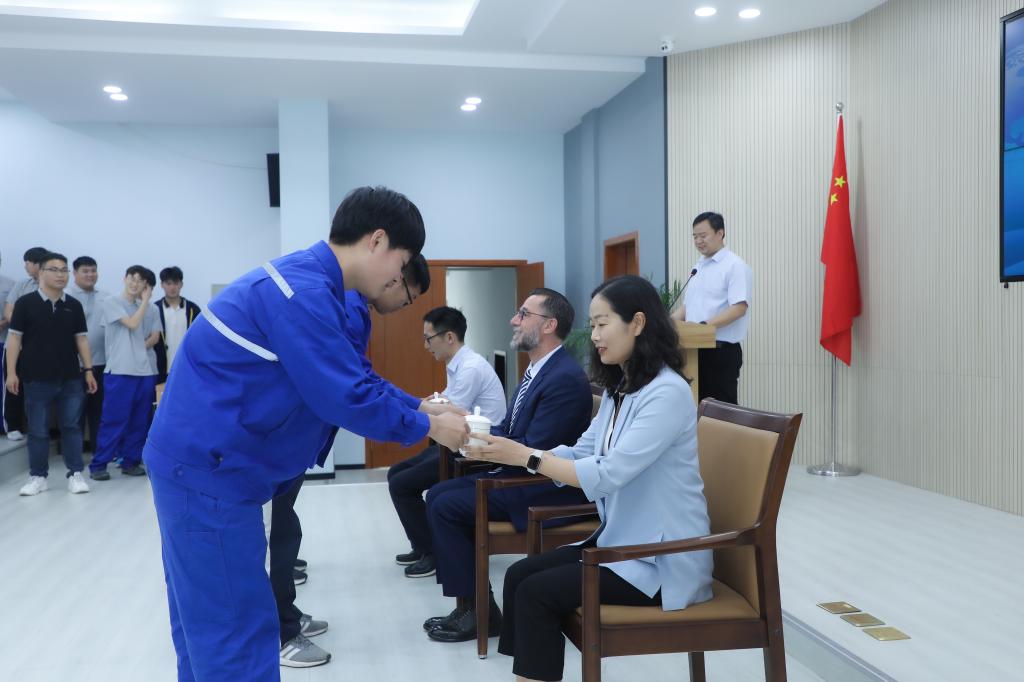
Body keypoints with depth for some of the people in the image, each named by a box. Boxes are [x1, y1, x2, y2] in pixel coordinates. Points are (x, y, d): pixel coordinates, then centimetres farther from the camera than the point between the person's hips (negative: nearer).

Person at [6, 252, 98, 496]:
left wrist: (88, 370, 5)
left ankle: (75, 474, 11)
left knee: (72, 426, 5)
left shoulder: (74, 306, 7)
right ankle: (38, 476, 17)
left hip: (70, 378, 2)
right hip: (36, 379, -2)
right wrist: (12, 372, -7)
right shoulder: (25, 303, -2)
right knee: (38, 430, 6)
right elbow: (14, 338, -1)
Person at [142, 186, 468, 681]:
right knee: (238, 635, -2)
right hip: (209, 470, -11)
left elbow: (353, 375, 18)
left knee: (208, 626, 20)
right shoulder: (304, 292, -22)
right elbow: (346, 397, -22)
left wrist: (422, 407, 11)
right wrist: (426, 427, -9)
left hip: (200, 463, 11)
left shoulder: (306, 283, 12)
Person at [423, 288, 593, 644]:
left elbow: (534, 450, -25)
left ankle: (479, 611, -1)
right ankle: (466, 605, 8)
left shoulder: (566, 378, -21)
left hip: (547, 488, -10)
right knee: (437, 494, 5)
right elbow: (509, 430, 14)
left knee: (446, 507, -15)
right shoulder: (537, 369, 11)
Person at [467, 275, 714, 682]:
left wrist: (525, 457, -24)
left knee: (537, 592, -15)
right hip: (619, 540, 9)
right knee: (518, 575, -4)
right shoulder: (618, 389, 9)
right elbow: (579, 454, 8)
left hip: (662, 557, -8)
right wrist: (505, 451, -6)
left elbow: (608, 475, -26)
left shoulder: (667, 393, -20)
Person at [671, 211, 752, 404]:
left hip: (722, 351, -8)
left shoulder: (735, 266, -10)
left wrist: (705, 325, -28)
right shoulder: (698, 267, 16)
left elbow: (739, 308, -20)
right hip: (696, 349, 8)